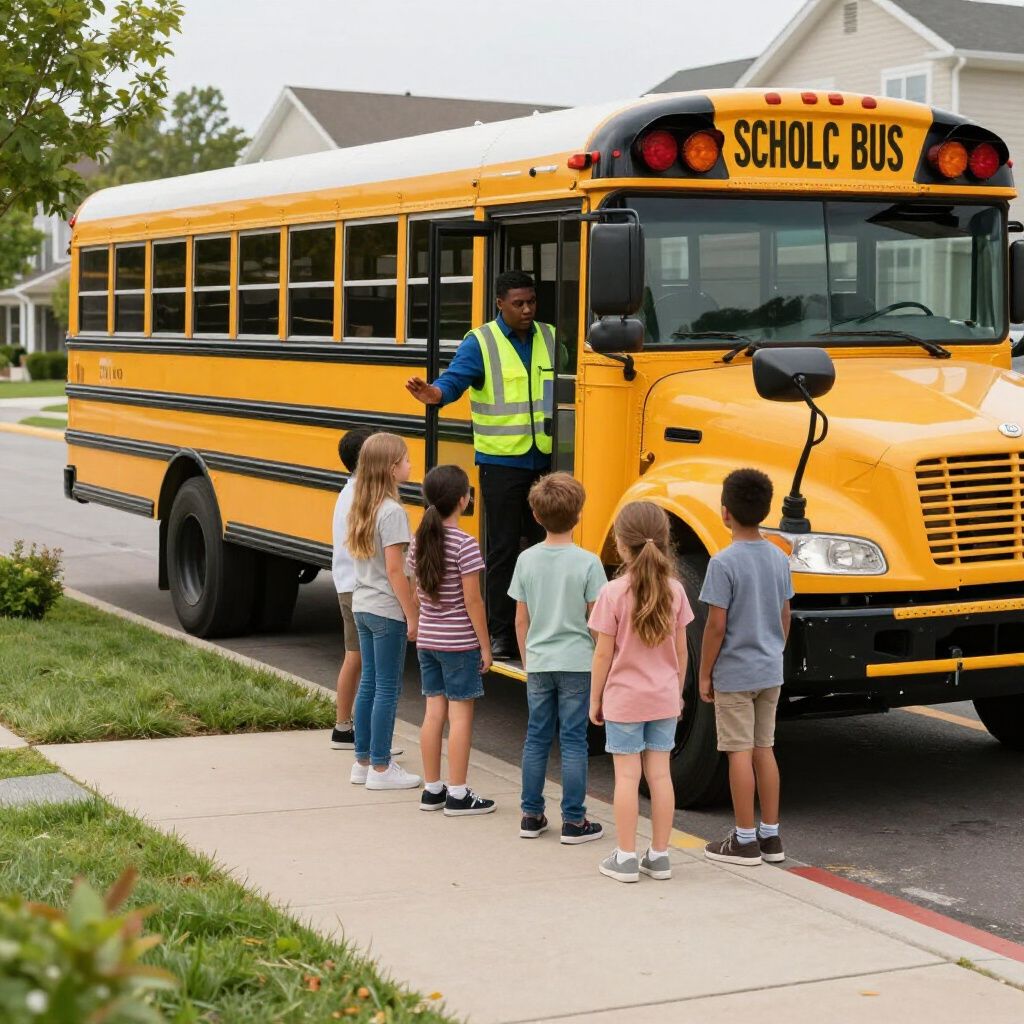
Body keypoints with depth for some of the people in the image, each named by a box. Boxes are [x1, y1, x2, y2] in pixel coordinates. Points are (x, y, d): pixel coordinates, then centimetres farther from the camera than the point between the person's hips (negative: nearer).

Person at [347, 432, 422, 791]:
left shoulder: (362, 508, 8)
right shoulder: (392, 511, -18)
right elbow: (394, 571, -20)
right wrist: (412, 616, -14)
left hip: (362, 606, 8)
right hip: (387, 611, -8)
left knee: (368, 683, 15)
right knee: (387, 689, 0)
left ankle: (363, 761, 22)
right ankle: (380, 769, 5)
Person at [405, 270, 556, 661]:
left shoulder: (551, 338, 8)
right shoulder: (480, 342, -6)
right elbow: (455, 378, -20)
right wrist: (436, 393, -41)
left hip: (546, 460, 4)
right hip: (501, 462, -4)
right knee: (502, 549, 2)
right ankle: (501, 634, 10)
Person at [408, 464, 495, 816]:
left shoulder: (419, 542, 3)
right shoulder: (464, 545, -17)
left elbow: (418, 593, 10)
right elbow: (472, 601, -15)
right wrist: (485, 645, -8)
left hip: (427, 639, 6)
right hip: (460, 642, -6)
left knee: (434, 711, 11)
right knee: (460, 714, 0)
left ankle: (432, 790, 17)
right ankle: (457, 795, 4)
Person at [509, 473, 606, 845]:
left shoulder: (527, 560, -2)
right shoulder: (588, 563, -12)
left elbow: (521, 621, 4)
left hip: (538, 663, 3)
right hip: (577, 663, -3)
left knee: (536, 738, 12)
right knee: (573, 741, 3)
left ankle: (531, 815, 18)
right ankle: (573, 822, 6)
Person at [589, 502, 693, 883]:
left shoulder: (613, 593, -15)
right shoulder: (674, 590, -3)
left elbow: (603, 655, -11)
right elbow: (680, 651, 4)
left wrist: (595, 698, 1)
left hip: (623, 700, -3)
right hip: (664, 698, 4)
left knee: (627, 776, 3)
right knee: (659, 773, 10)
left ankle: (625, 858, 8)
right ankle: (659, 856, 16)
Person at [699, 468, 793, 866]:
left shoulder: (724, 562, -17)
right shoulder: (778, 558, 3)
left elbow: (716, 625, -17)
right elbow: (784, 617, 10)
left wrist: (704, 674, -7)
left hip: (734, 673, -6)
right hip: (770, 672, 6)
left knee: (740, 752, 0)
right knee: (764, 749, 14)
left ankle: (745, 841, 6)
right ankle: (770, 836, 19)